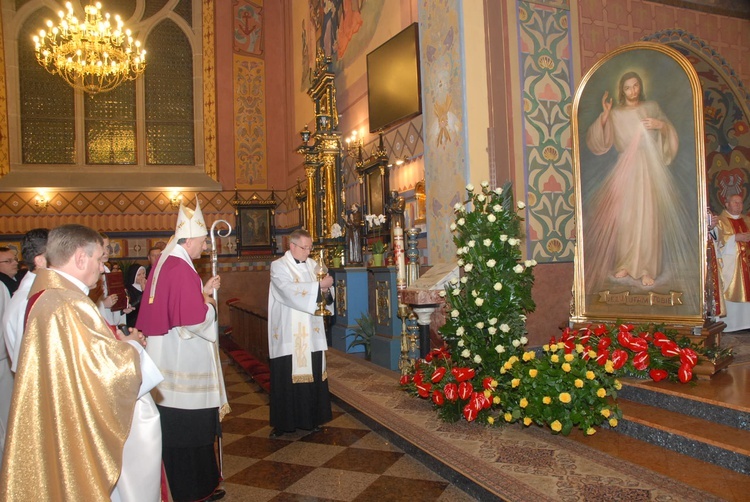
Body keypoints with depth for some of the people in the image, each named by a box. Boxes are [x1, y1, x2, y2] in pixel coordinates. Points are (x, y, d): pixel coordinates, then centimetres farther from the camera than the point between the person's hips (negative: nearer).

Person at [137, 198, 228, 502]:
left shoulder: (164, 263, 8)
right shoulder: (182, 270, -21)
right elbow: (196, 319, -24)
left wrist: (203, 291, 11)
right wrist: (209, 302, -5)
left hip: (169, 359, 10)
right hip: (186, 364, -10)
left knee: (176, 428, 18)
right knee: (191, 428, 4)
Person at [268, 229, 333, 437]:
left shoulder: (313, 264, 13)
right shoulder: (278, 266, -4)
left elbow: (320, 291, 12)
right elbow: (290, 291, -20)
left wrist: (325, 290, -11)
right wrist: (319, 285, -21)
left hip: (311, 332, 5)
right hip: (287, 333, -5)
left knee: (312, 373, 6)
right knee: (286, 377, 0)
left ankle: (311, 418, 19)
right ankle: (282, 422, 12)